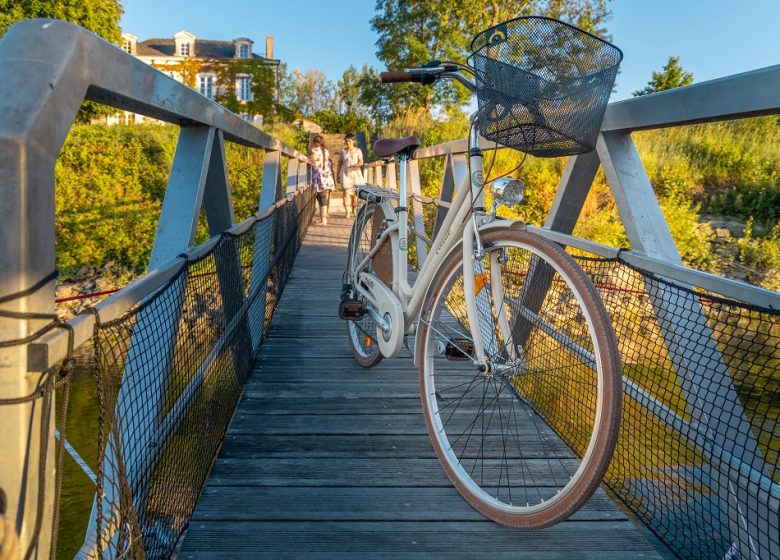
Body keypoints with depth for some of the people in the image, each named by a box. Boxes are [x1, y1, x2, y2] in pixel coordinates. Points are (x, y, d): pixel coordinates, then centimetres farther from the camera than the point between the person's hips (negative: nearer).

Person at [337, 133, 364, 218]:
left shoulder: (358, 150, 9)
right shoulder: (343, 151, 11)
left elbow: (361, 162, 2)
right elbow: (340, 163, 15)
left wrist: (358, 164, -21)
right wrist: (338, 175, 13)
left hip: (355, 173, 0)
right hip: (345, 173, 0)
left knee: (355, 193, -1)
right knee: (347, 193, -11)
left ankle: (353, 210, 18)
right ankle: (348, 212, -14)